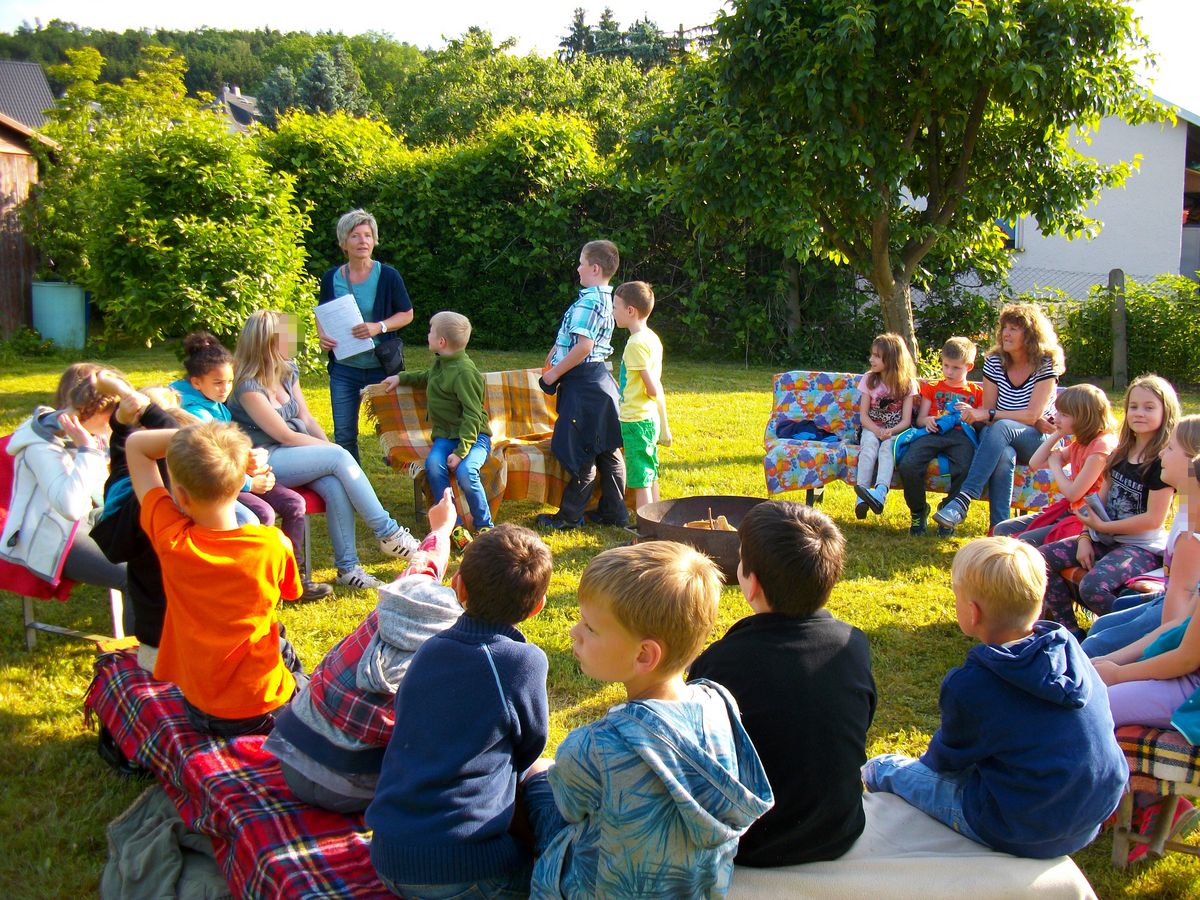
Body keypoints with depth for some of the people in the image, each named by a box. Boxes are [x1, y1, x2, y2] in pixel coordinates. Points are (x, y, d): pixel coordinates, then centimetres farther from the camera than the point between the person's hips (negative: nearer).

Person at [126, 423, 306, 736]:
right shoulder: (274, 545, -21)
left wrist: (190, 433, -19)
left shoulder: (170, 539, -18)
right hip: (264, 709, -1)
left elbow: (135, 445, -7)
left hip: (200, 711, 1)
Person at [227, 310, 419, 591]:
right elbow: (285, 435, -15)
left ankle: (347, 567, -20)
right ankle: (388, 533, -17)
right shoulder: (248, 385, -15)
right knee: (340, 458, -25)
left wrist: (330, 449, -5)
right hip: (265, 462, -7)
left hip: (296, 453, 7)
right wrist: (334, 452, -11)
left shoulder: (288, 371, 9)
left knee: (336, 485, -24)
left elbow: (307, 420, 11)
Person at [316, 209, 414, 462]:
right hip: (344, 368, 3)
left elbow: (407, 314, 0)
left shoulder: (388, 276, -6)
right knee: (344, 435, 6)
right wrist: (322, 336, -5)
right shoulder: (331, 278, 1)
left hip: (382, 366, -3)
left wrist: (379, 327, -17)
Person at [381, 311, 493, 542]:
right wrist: (401, 377, 36)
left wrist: (461, 451, -27)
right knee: (433, 464, -25)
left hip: (474, 435, -7)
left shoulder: (464, 372, -18)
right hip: (445, 434, 7)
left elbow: (472, 415, -21)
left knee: (465, 471, -34)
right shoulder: (440, 362, 12)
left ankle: (484, 526, -11)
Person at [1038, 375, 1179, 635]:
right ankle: (1069, 630, 1)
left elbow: (1154, 519, -19)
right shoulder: (1121, 454, 9)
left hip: (1143, 547, -8)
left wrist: (1102, 526, -14)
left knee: (1093, 586, -32)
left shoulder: (1163, 463, -15)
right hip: (1105, 539, 8)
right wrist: (1085, 537, -3)